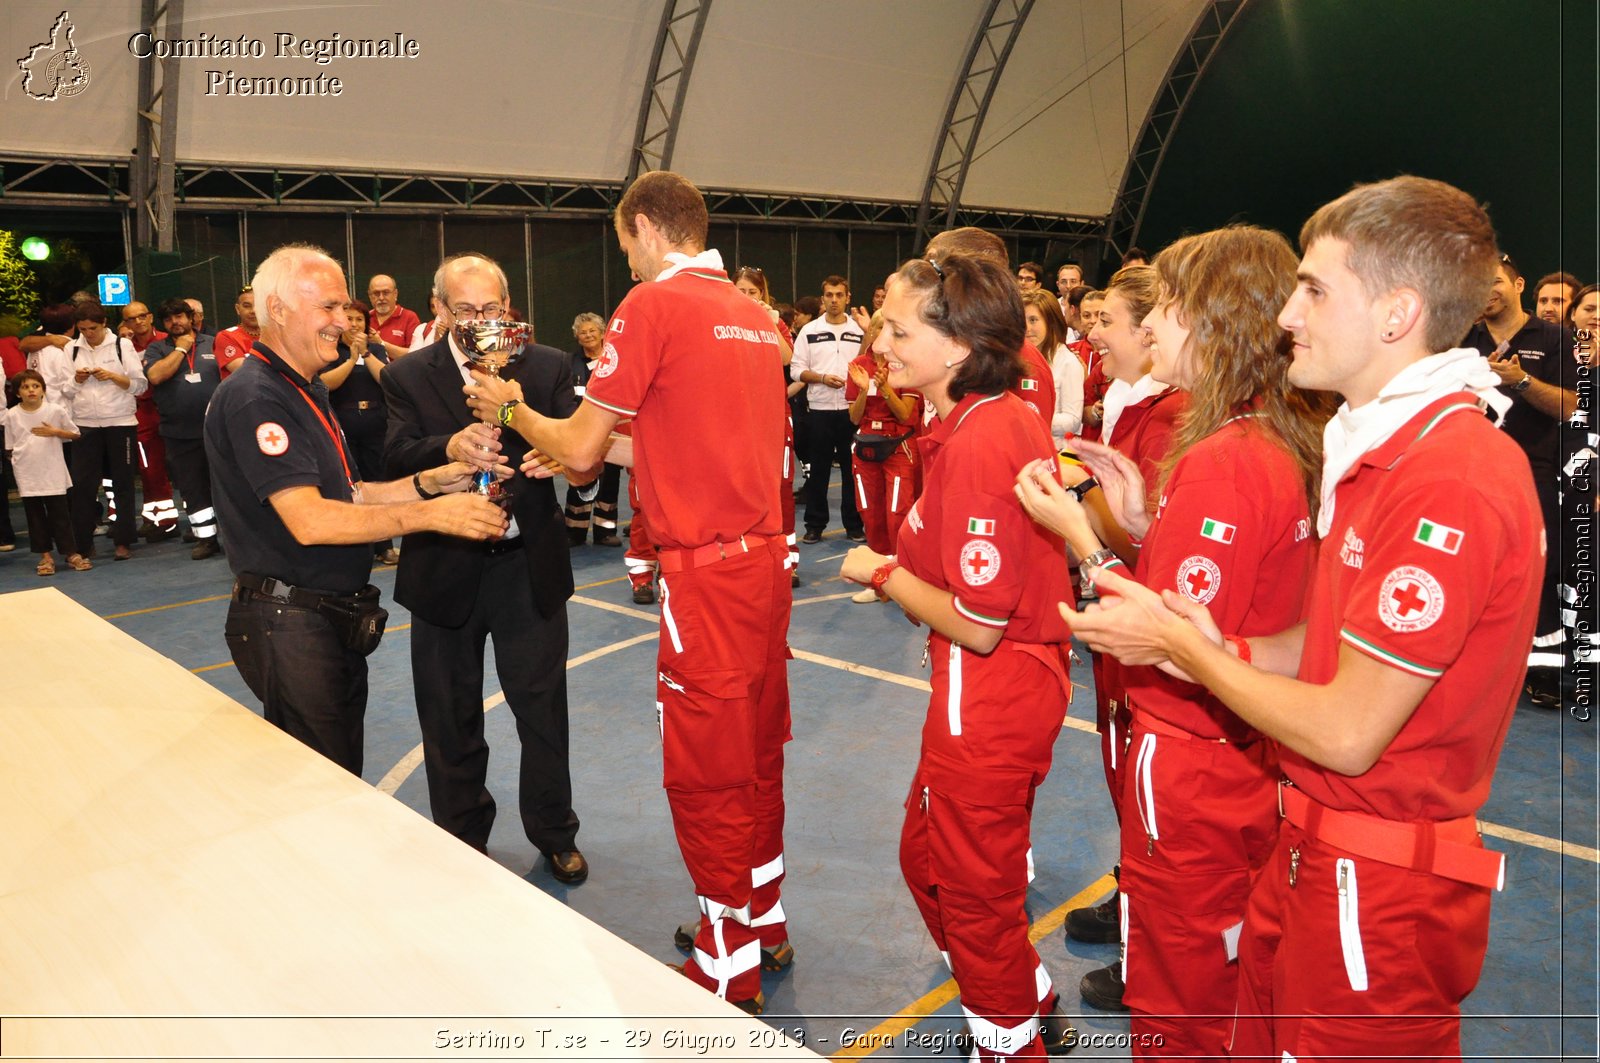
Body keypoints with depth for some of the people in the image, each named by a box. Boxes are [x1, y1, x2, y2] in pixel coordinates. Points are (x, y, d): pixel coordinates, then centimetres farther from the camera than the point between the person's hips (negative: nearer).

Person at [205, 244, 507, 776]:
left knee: (343, 787, 18)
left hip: (334, 620, 10)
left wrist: (428, 482, -2)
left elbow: (347, 496, 14)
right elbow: (310, 521, -26)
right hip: (289, 626, -10)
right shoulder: (253, 397, -17)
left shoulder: (308, 391, 16)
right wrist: (430, 514, -28)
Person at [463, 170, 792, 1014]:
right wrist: (600, 452, 23)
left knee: (706, 774, 5)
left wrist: (510, 410, 11)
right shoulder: (752, 313, 12)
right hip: (765, 556, 8)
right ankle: (764, 922, 37)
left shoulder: (654, 304, -10)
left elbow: (579, 445, -7)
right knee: (756, 754, 20)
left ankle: (729, 969, 20)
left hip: (706, 570, -8)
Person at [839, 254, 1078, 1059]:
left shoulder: (975, 443, -25)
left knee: (974, 888, 12)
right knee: (926, 854, 26)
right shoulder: (1014, 418, 4)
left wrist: (883, 574, -11)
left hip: (987, 701, -10)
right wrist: (904, 563, 6)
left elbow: (977, 624, -24)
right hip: (1016, 683, 10)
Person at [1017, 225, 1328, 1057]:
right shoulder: (1285, 444, 4)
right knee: (1232, 994, 27)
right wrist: (1143, 521, 2)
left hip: (1190, 765, -9)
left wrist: (1079, 536, -18)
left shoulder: (1219, 463, -24)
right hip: (1248, 763, 9)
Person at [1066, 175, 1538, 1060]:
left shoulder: (1451, 482, -25)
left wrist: (1181, 644, -12)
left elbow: (1347, 733, -23)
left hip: (1378, 888, -8)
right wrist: (1228, 649, -6)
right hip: (1314, 847, 9)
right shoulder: (1395, 449, 7)